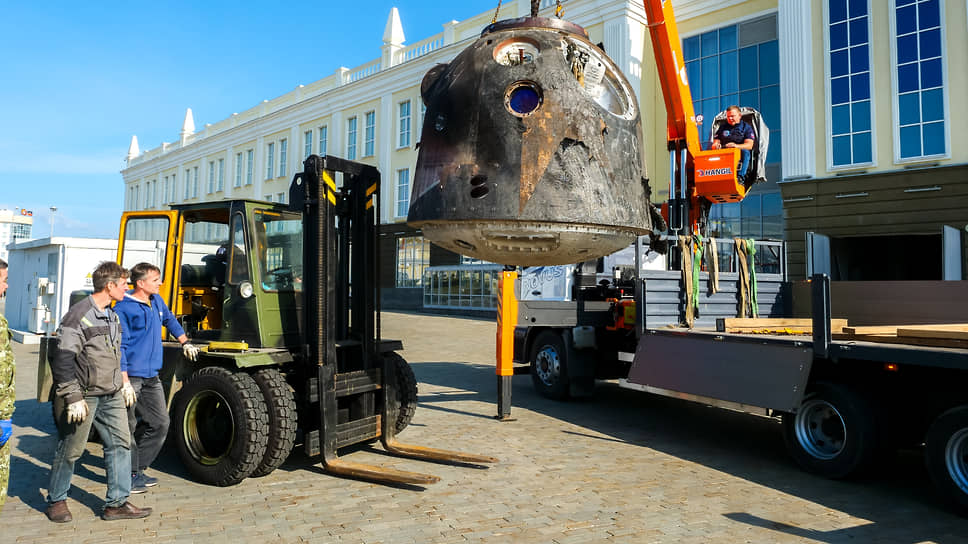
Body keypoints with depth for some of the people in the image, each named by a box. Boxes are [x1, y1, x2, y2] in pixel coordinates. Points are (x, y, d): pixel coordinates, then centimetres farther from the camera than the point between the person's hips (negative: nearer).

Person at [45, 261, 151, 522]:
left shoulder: (113, 316, 11)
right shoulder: (79, 315, -16)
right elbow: (62, 360, -18)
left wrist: (123, 384, 20)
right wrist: (73, 398, -19)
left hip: (111, 396, 8)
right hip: (84, 396, -8)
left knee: (120, 443, 5)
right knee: (70, 450, 6)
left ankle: (117, 503, 12)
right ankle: (56, 501, 27)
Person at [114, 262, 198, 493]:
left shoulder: (156, 301, 11)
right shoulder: (124, 308, -12)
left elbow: (170, 320, 32)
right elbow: (119, 346, -15)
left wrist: (185, 343, 35)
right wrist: (124, 380, -20)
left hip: (151, 378, 8)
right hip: (131, 377, -8)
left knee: (160, 423, 9)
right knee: (128, 428, 0)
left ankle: (138, 469, 23)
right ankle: (128, 476, 13)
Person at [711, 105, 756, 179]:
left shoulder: (746, 127, 10)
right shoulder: (722, 128, 20)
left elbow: (749, 145, -5)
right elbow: (715, 142, 13)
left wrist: (736, 146, -27)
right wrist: (715, 146, -15)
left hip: (739, 154, -2)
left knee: (745, 152, -34)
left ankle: (740, 176, -38)